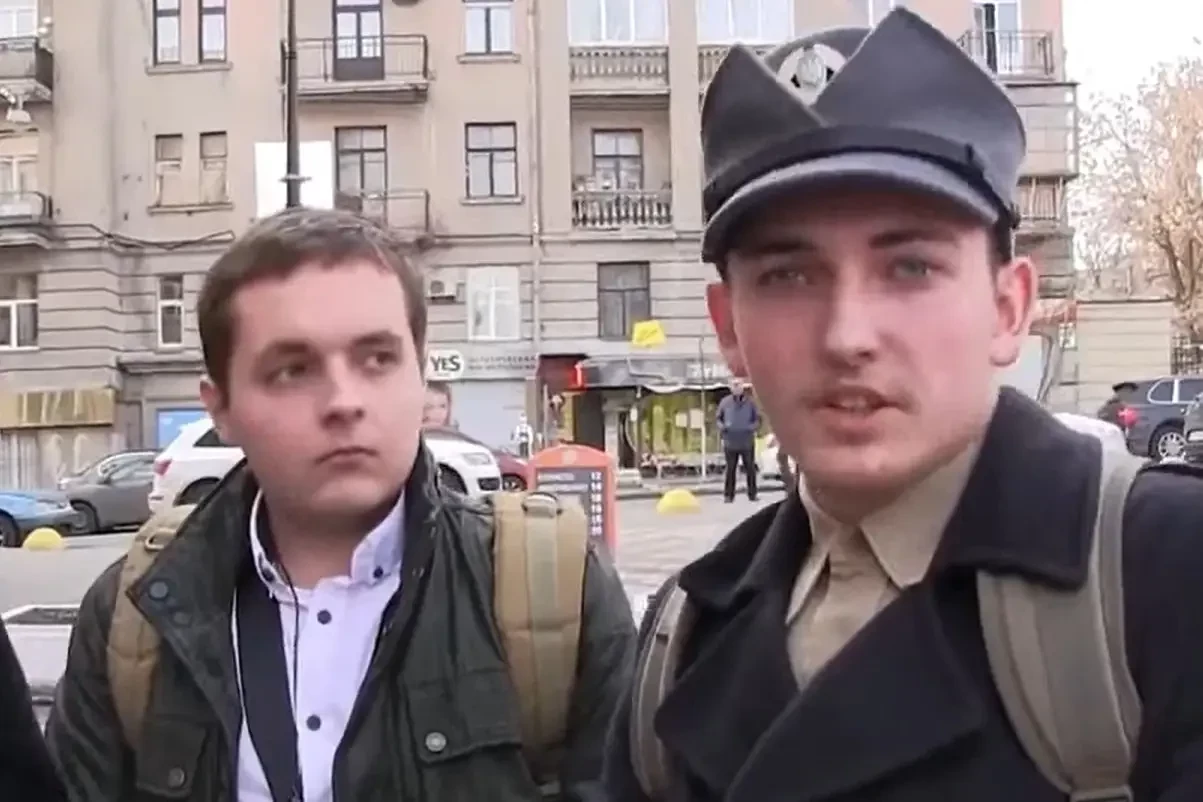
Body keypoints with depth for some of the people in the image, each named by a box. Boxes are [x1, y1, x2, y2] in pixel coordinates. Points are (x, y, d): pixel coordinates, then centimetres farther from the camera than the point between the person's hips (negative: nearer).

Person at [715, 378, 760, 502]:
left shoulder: (750, 402, 3)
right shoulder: (725, 402, 5)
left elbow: (758, 419, 6)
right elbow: (718, 418, 12)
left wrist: (752, 427, -13)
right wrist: (722, 426, -8)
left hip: (747, 442, 0)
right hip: (730, 442, 0)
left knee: (750, 469, 5)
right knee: (730, 469, 2)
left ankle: (752, 494, 14)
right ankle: (728, 495, 7)